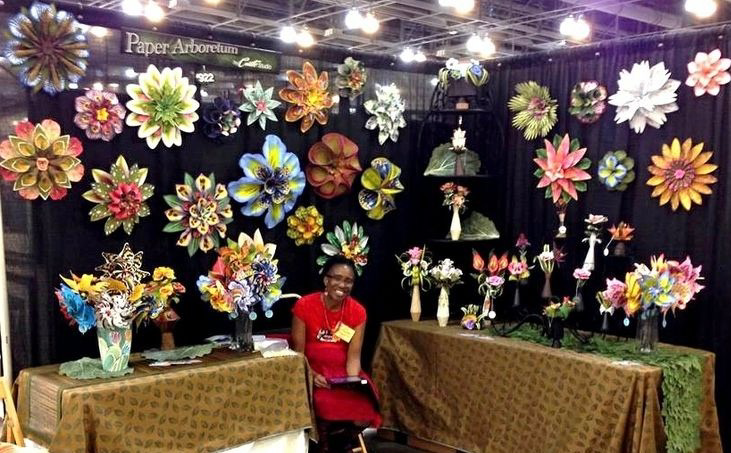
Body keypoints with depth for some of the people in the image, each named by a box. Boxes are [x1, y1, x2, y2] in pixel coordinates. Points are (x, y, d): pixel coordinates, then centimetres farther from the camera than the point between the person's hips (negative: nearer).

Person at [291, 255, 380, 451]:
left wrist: (352, 381, -23)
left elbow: (353, 356, -4)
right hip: (313, 372, -2)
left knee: (364, 409, -22)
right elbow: (298, 352, -7)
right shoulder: (305, 306, -11)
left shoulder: (358, 311, -3)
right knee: (325, 404, -31)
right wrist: (312, 375, -24)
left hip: (344, 371, 2)